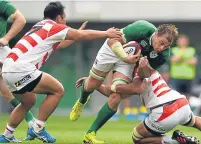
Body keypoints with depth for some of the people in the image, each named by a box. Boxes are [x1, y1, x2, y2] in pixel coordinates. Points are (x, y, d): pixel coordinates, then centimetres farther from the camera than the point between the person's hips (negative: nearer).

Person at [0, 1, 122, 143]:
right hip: (21, 69, -9)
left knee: (29, 101, 27)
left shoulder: (41, 27, 23)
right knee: (57, 90, -1)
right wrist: (106, 33, 12)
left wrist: (78, 33, 43)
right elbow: (83, 35, 1)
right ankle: (37, 129, 0)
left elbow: (60, 45, 40)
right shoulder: (53, 27, -3)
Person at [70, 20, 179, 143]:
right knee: (92, 84, 12)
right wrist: (125, 56, -48)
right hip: (113, 49, -2)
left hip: (129, 60, 2)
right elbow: (113, 41, -35)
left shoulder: (163, 55, -26)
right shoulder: (143, 29, -40)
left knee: (115, 98, -12)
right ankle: (81, 102, 52)